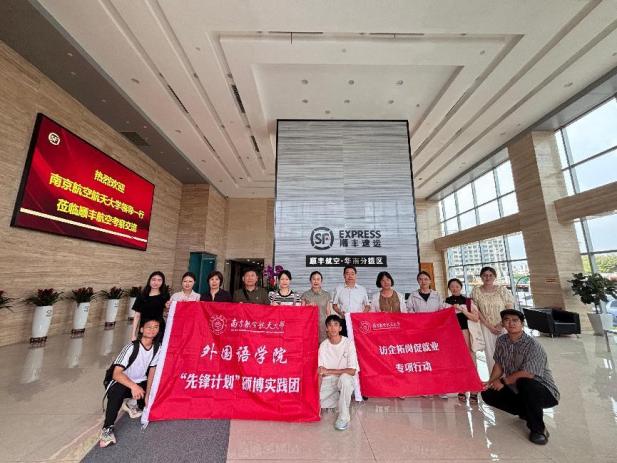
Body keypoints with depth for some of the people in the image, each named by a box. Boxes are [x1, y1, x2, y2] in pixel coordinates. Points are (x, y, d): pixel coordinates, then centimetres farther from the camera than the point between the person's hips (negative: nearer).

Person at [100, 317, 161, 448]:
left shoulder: (157, 348, -11)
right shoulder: (132, 348, -25)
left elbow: (152, 372, -3)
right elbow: (116, 374, -30)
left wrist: (147, 395, -9)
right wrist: (133, 386, -45)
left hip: (140, 383, 6)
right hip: (121, 383, -5)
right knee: (118, 390, -36)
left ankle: (133, 404, 13)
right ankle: (107, 428, -20)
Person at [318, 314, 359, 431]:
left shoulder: (348, 343, -16)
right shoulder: (323, 345, -8)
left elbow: (352, 371, -21)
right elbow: (320, 372, -7)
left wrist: (328, 371, -21)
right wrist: (317, 395, -17)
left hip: (346, 380, -4)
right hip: (328, 382, 4)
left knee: (344, 377, -36)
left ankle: (343, 417, -14)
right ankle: (339, 400, 15)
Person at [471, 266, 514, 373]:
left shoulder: (502, 290, -3)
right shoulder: (476, 291, -5)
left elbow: (510, 308, -3)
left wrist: (501, 324, -10)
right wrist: (489, 326, -8)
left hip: (503, 326, 0)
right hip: (486, 327, 0)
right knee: (490, 352, 4)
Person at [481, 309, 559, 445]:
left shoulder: (533, 345, -22)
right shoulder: (501, 341, -4)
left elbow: (527, 374, -27)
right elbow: (498, 365, 2)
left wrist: (503, 381, -17)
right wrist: (490, 382, -13)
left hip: (544, 391, -6)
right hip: (518, 391, 6)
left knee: (524, 383, -38)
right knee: (488, 394, -7)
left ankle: (538, 428, -14)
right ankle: (527, 412, 10)